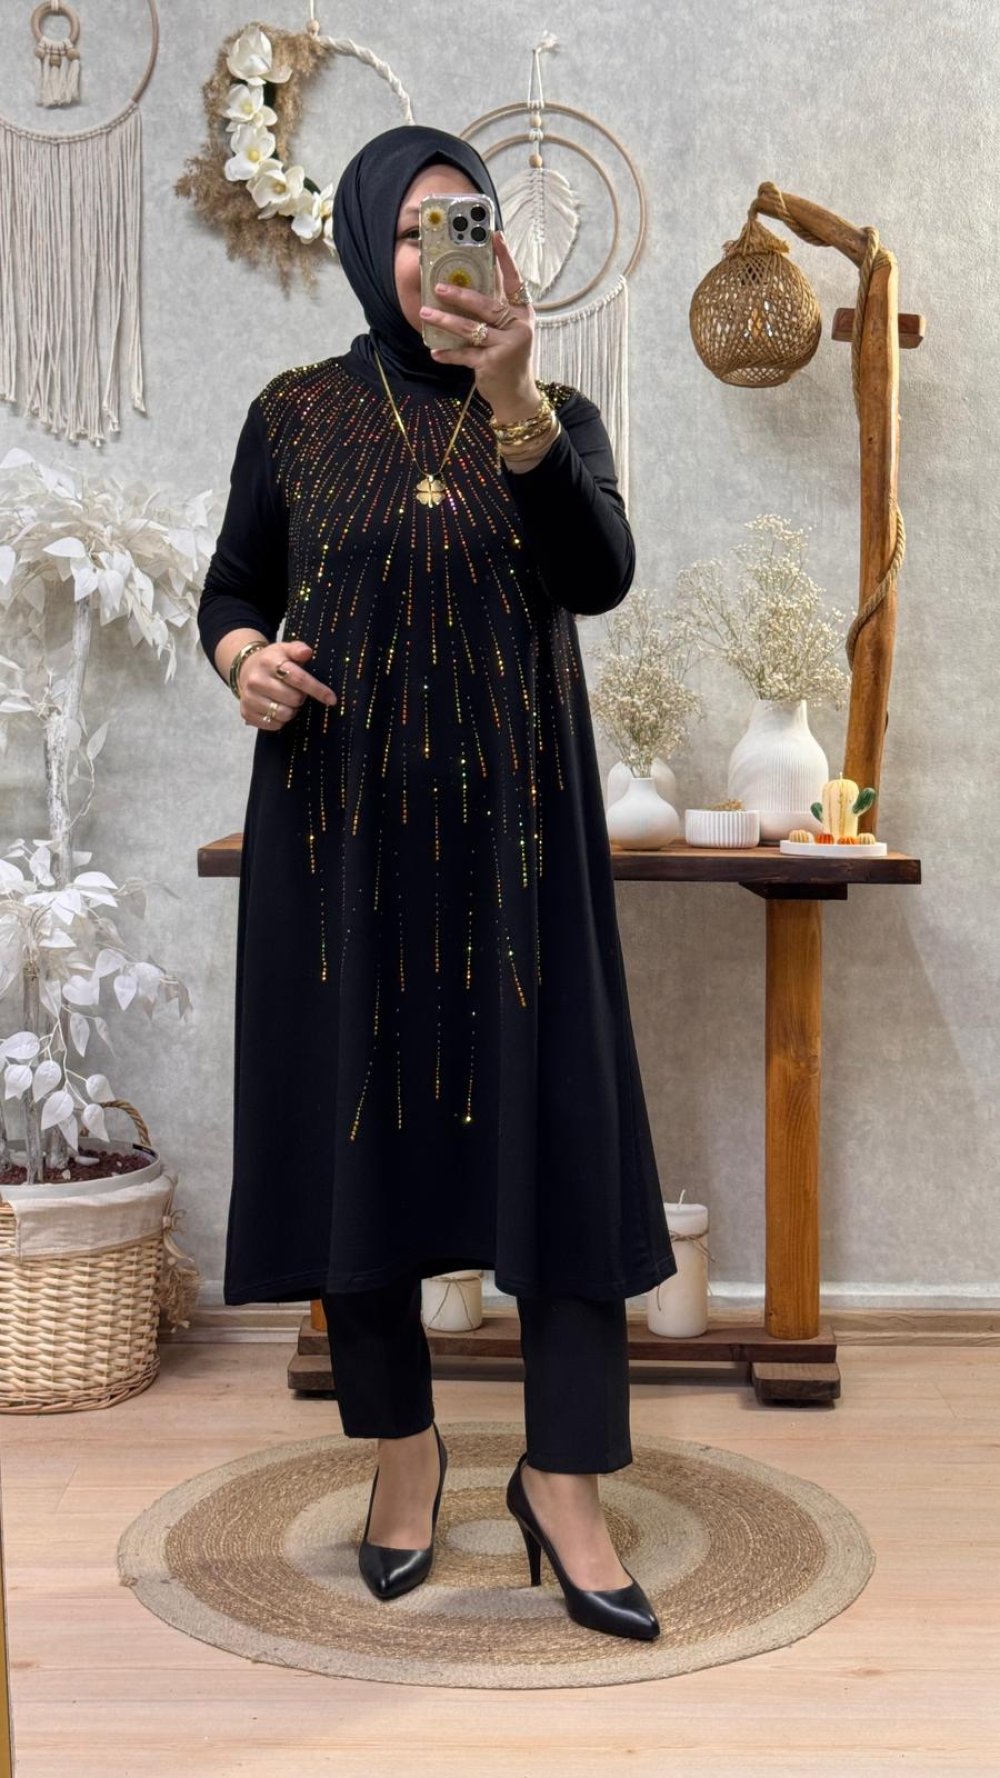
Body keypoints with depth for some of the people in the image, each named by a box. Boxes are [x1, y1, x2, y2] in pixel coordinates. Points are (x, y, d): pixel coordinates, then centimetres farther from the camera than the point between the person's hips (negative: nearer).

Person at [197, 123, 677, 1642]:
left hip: (513, 828, 0)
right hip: (342, 827, 0)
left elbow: (600, 575, -15)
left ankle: (563, 1484, 7)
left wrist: (512, 398, -31)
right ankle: (403, 1446, 23)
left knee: (558, 1123, -4)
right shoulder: (297, 416, 5)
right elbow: (231, 590, 12)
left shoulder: (554, 416, 5)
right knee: (360, 1120, 4)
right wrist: (244, 655, -12)